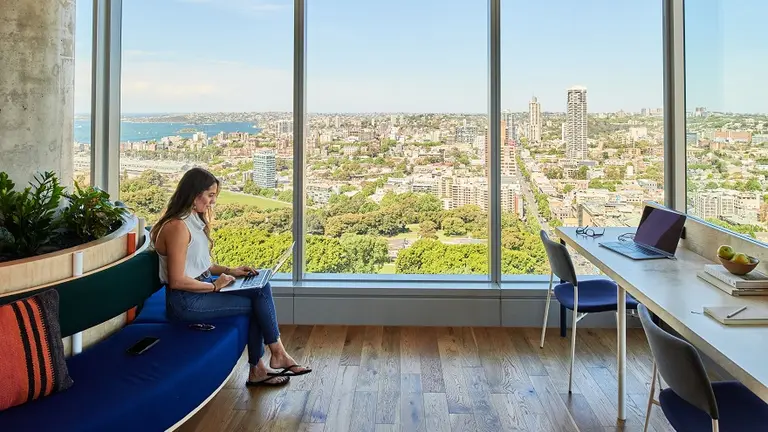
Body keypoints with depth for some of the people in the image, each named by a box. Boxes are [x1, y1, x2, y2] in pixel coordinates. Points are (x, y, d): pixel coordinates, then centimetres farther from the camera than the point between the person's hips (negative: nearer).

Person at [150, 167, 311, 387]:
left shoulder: (194, 220, 10)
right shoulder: (177, 227, -21)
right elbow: (177, 281, -23)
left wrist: (229, 271, 6)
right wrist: (215, 285, -13)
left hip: (202, 285, 9)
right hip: (186, 301, -9)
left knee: (261, 289, -7)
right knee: (257, 303, -10)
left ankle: (258, 370, -4)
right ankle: (278, 355, 8)